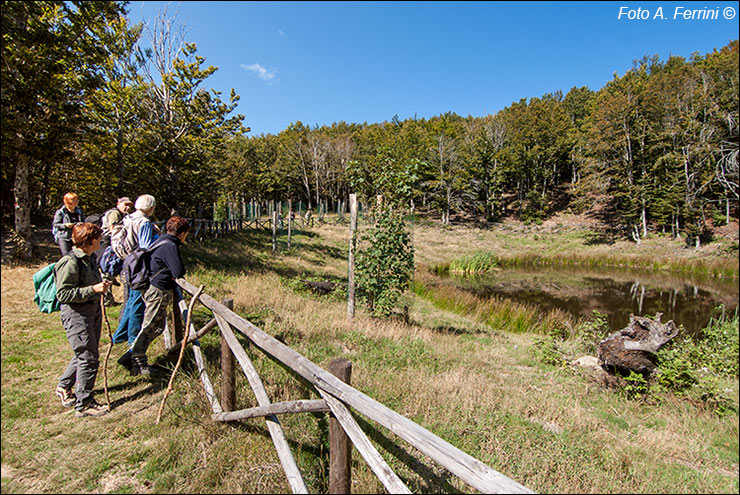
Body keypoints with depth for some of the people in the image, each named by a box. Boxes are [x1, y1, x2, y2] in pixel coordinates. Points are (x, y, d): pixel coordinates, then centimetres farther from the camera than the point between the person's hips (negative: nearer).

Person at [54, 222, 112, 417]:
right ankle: (84, 404, 10)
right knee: (88, 358, -3)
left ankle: (64, 386, 42)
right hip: (76, 315, -9)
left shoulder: (89, 258, 8)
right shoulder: (70, 262, -20)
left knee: (84, 354, 20)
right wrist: (92, 289, -26)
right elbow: (63, 294, -21)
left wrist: (101, 285, 10)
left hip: (93, 310, 9)